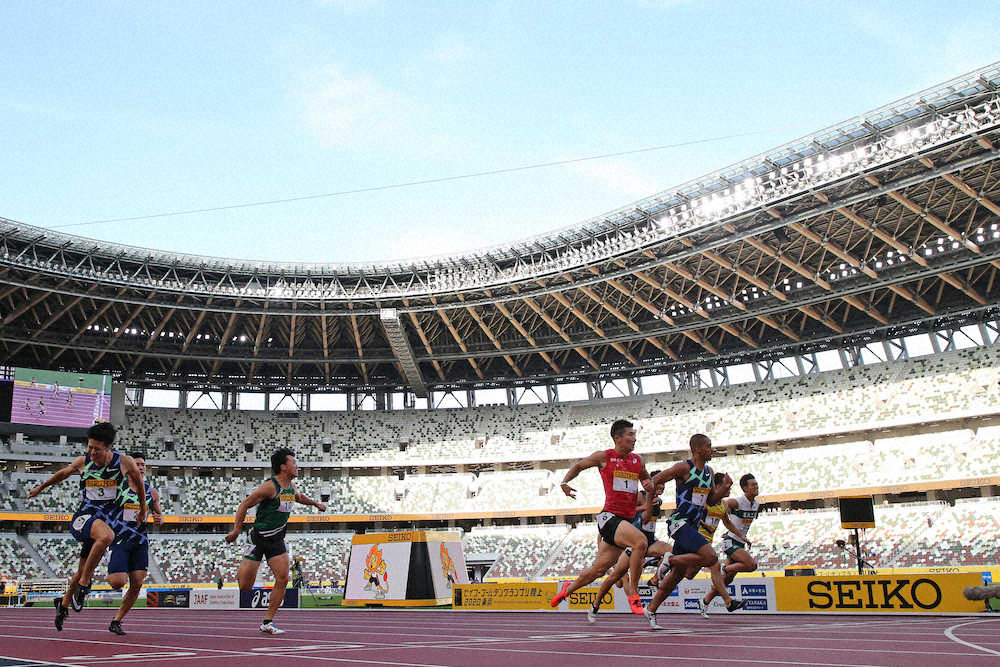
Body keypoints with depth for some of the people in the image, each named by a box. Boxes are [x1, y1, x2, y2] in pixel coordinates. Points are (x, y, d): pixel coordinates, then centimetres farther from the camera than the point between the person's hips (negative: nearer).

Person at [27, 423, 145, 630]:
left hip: (109, 518, 2)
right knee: (106, 536, -37)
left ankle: (64, 603, 37)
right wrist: (40, 488, 34)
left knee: (83, 570, 10)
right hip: (85, 515, -2)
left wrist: (143, 508, 23)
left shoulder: (124, 462, -5)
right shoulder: (82, 462, -1)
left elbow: (138, 480, 14)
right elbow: (62, 473, 21)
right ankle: (84, 583, -20)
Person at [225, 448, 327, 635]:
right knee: (245, 587, -4)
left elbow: (299, 497, 32)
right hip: (259, 537, -6)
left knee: (282, 579, -7)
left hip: (277, 540, 7)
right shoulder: (270, 486, -19)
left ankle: (267, 622, 3)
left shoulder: (291, 486, 5)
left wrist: (315, 503, 23)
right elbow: (244, 505, -17)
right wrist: (236, 531, -21)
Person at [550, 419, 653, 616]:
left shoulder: (637, 461, 13)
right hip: (610, 516, -6)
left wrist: (649, 485, 5)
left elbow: (647, 480, 29)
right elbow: (578, 465, 14)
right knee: (640, 541, -31)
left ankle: (569, 588, 37)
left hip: (628, 520, 6)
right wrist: (564, 482, 0)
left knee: (599, 569, 11)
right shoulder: (603, 457, -1)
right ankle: (633, 593, -18)